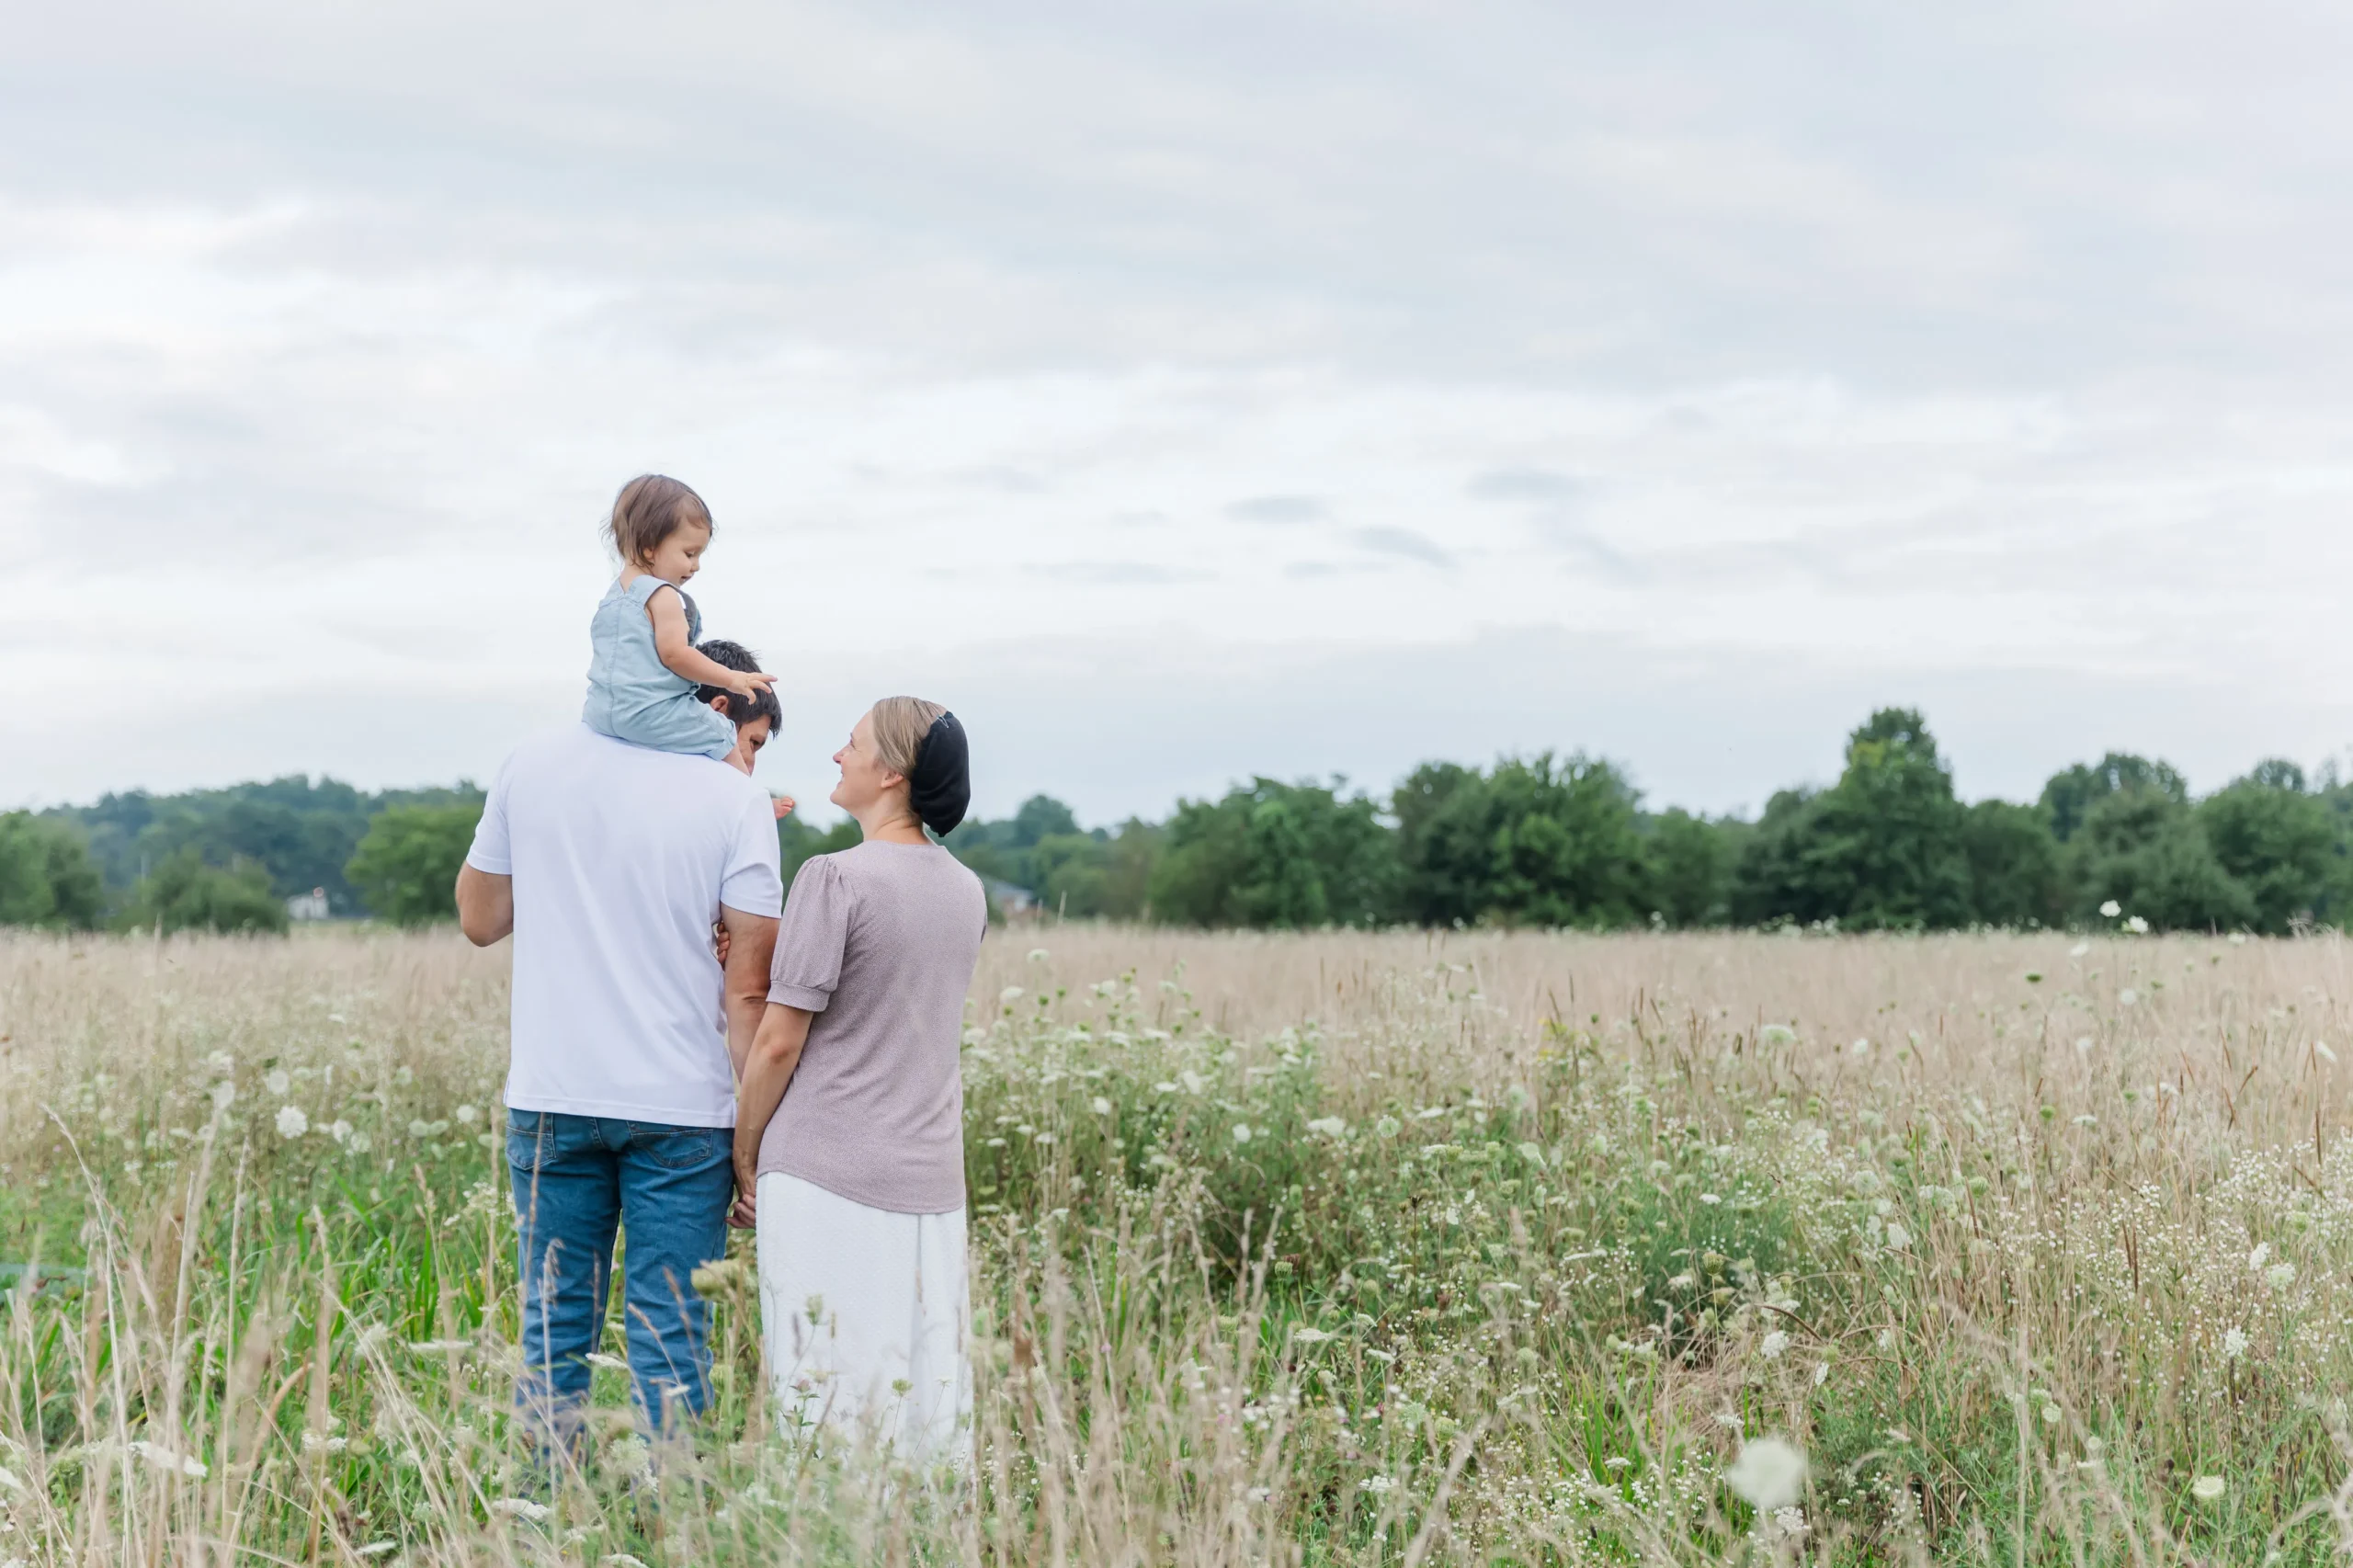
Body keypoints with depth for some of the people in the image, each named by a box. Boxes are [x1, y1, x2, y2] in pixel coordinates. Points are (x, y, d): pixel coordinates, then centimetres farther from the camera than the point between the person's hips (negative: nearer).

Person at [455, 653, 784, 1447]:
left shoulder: (534, 764, 5)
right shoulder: (734, 801, -4)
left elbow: (479, 920, 14)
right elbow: (749, 986, -8)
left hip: (552, 1098, 3)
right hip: (681, 1110, -3)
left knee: (555, 1328, 11)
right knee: (671, 1339, 3)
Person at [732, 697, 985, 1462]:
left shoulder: (834, 878, -11)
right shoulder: (967, 893, 9)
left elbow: (779, 1042, -10)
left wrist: (745, 1158, 2)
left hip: (827, 1177, -6)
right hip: (932, 1180, 6)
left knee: (826, 1408, -3)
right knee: (931, 1403, 8)